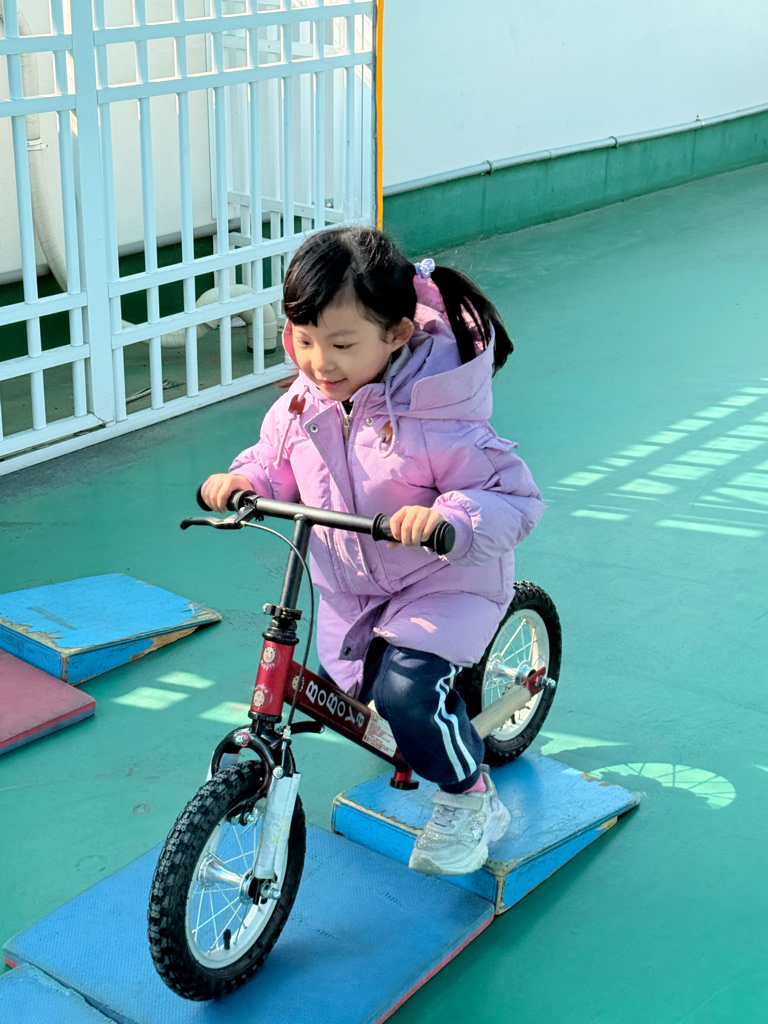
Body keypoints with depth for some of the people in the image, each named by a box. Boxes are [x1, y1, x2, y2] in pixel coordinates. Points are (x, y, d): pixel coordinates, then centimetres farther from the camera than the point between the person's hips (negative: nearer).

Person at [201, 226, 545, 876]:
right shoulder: (301, 407, -9)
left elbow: (514, 495, -26)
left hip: (445, 583, -7)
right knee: (348, 688, 18)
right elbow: (274, 466, 10)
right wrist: (242, 481, -12)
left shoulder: (433, 419, -28)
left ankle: (470, 800, 2)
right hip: (348, 589, 7)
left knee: (406, 689, -26)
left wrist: (447, 518, -42)